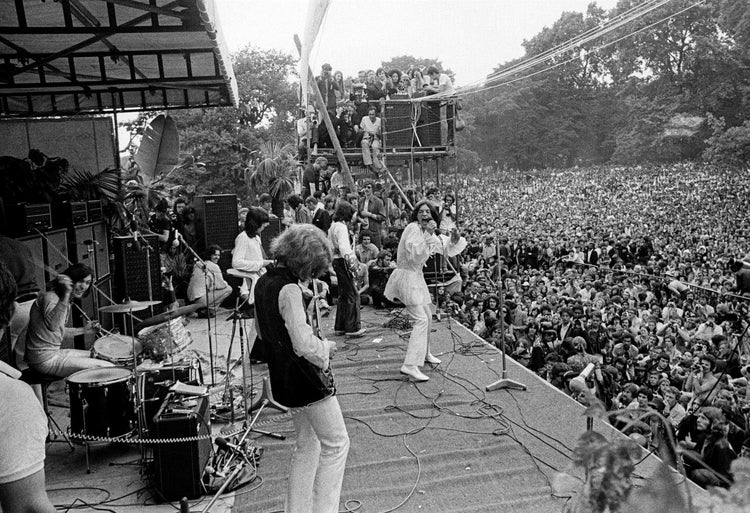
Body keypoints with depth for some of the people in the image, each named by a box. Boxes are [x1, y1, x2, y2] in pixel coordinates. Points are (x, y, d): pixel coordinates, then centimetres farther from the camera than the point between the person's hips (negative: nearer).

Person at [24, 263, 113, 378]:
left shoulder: (66, 302, 13)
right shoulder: (50, 297, -18)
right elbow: (52, 326, -40)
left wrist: (83, 330, 16)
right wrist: (66, 295, -46)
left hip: (55, 352, 10)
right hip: (45, 360, -10)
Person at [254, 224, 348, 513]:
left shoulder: (263, 282, 6)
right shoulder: (289, 289, -22)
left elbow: (262, 331, 18)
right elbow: (304, 343, -27)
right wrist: (325, 346, -8)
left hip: (283, 378, 9)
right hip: (306, 377, -9)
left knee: (307, 444, 21)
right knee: (336, 444, 5)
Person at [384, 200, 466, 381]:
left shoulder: (428, 233, 10)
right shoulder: (413, 228, -16)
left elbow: (446, 250, 17)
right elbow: (414, 254, -28)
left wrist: (454, 240, -3)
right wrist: (427, 234, -31)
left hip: (417, 277, 9)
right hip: (406, 276, -9)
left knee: (428, 317, 21)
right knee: (421, 320, -18)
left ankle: (424, 353, 43)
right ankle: (410, 365, -20)